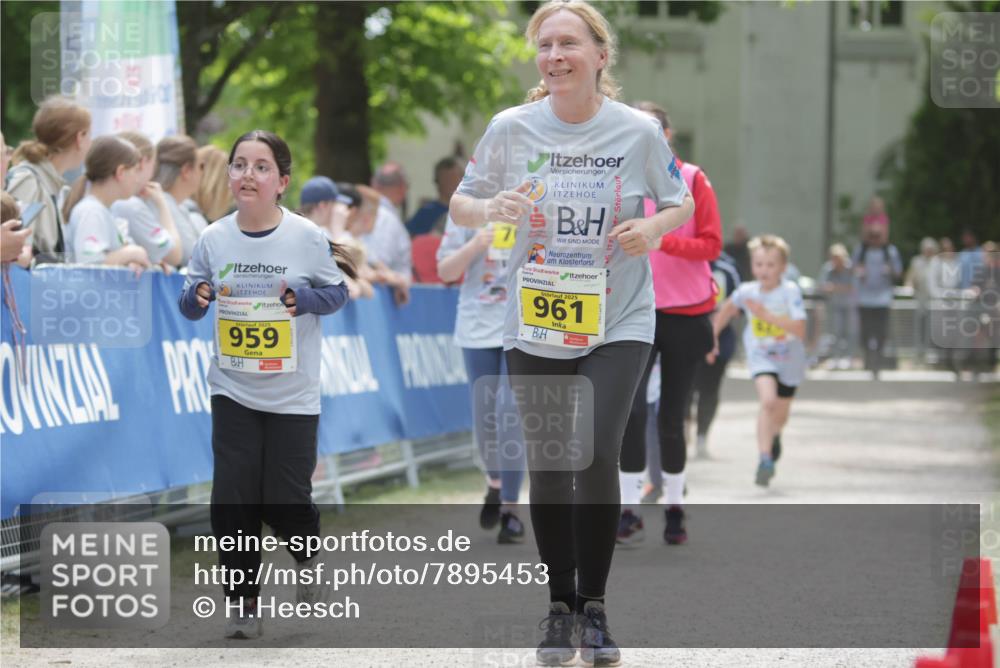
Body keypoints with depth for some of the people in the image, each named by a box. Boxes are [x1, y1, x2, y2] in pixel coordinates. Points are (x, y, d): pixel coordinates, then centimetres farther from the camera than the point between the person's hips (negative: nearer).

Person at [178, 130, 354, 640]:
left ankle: (308, 556, 34)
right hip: (232, 390, 2)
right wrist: (197, 297, -16)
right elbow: (190, 302, 7)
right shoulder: (214, 239, -3)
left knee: (286, 501, -1)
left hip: (292, 393, -2)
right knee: (232, 501, -4)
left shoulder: (307, 238, -9)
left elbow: (337, 291, 1)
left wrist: (303, 297, -19)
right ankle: (241, 601, 10)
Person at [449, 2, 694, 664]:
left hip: (618, 322, -2)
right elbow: (460, 204, 5)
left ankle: (594, 604, 2)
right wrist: (491, 209, -17)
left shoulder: (639, 131, -6)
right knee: (548, 471, 4)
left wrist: (655, 226, -14)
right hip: (535, 328, 2)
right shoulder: (512, 128, -5)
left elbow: (681, 204, 8)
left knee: (597, 456, -15)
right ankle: (560, 607, 22)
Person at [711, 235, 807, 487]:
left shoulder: (790, 292, -21)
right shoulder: (747, 291, -11)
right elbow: (728, 307, 12)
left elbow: (800, 330, -31)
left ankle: (773, 437, 54)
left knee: (780, 415, 18)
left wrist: (767, 315, -37)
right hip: (761, 357, 0)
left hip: (789, 360, 0)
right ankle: (765, 459, -28)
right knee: (768, 400, -28)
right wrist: (712, 337, 14)